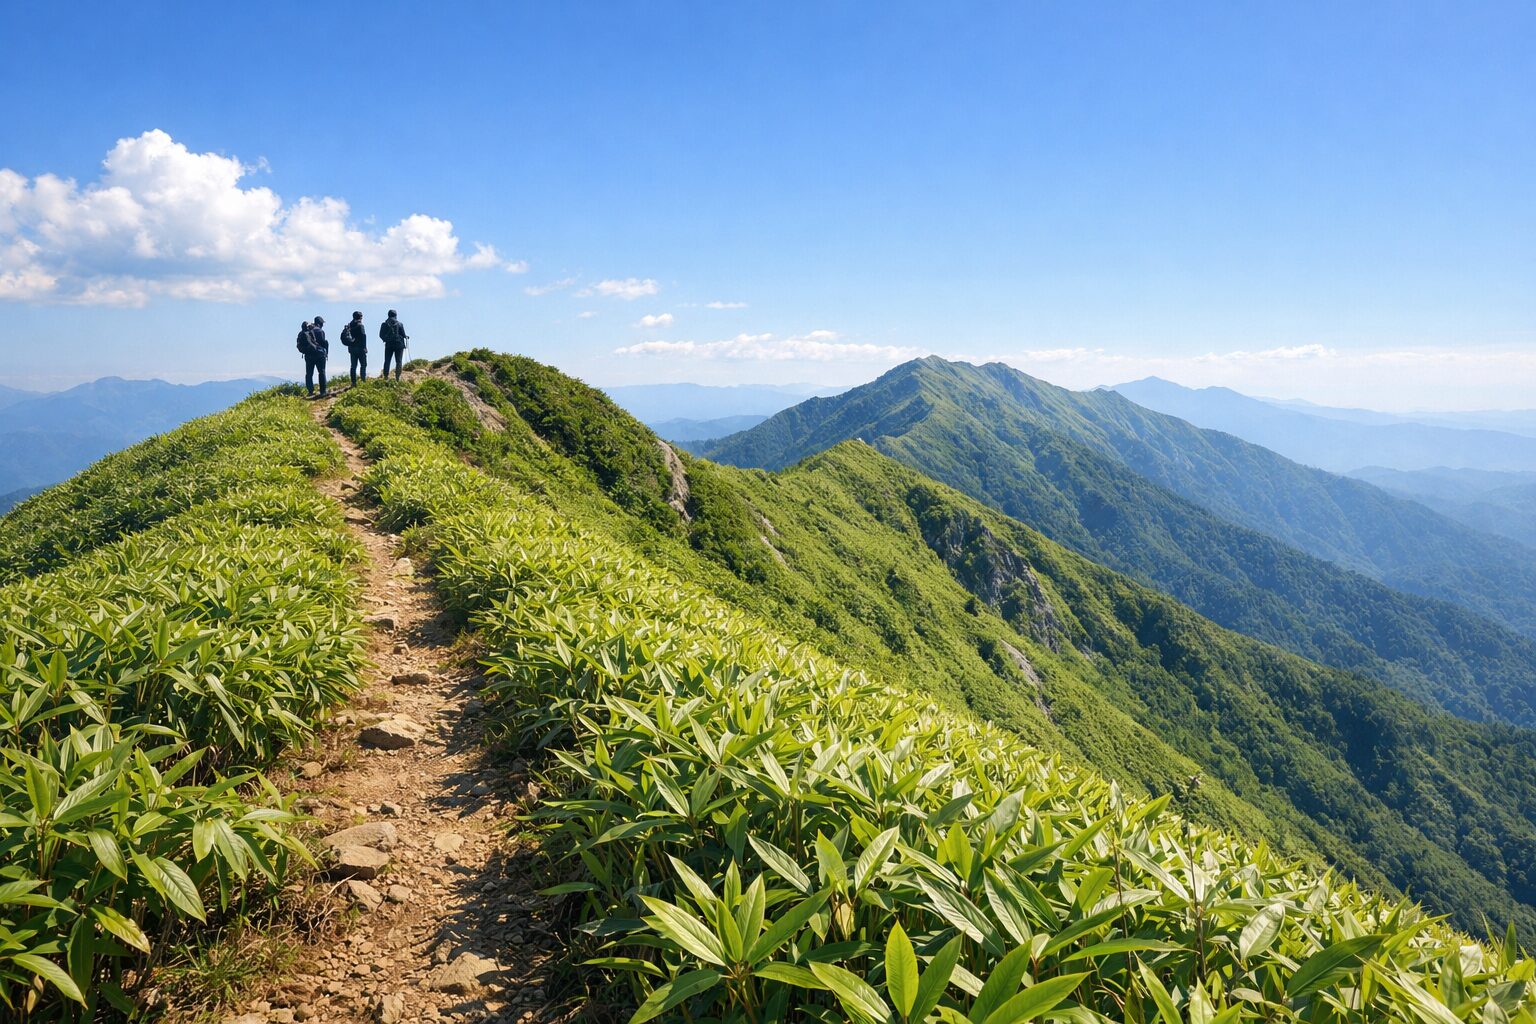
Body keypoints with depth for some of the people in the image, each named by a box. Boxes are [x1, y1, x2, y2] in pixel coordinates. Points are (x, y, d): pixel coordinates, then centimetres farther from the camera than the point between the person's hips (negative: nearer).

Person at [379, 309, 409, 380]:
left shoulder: (384, 324, 1)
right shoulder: (399, 324, -3)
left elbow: (381, 335, 3)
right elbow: (403, 334, -2)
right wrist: (406, 337, 20)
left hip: (388, 345, 2)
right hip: (399, 345, -2)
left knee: (387, 361, 6)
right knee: (398, 361, 0)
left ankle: (386, 376, 0)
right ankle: (397, 377, -7)